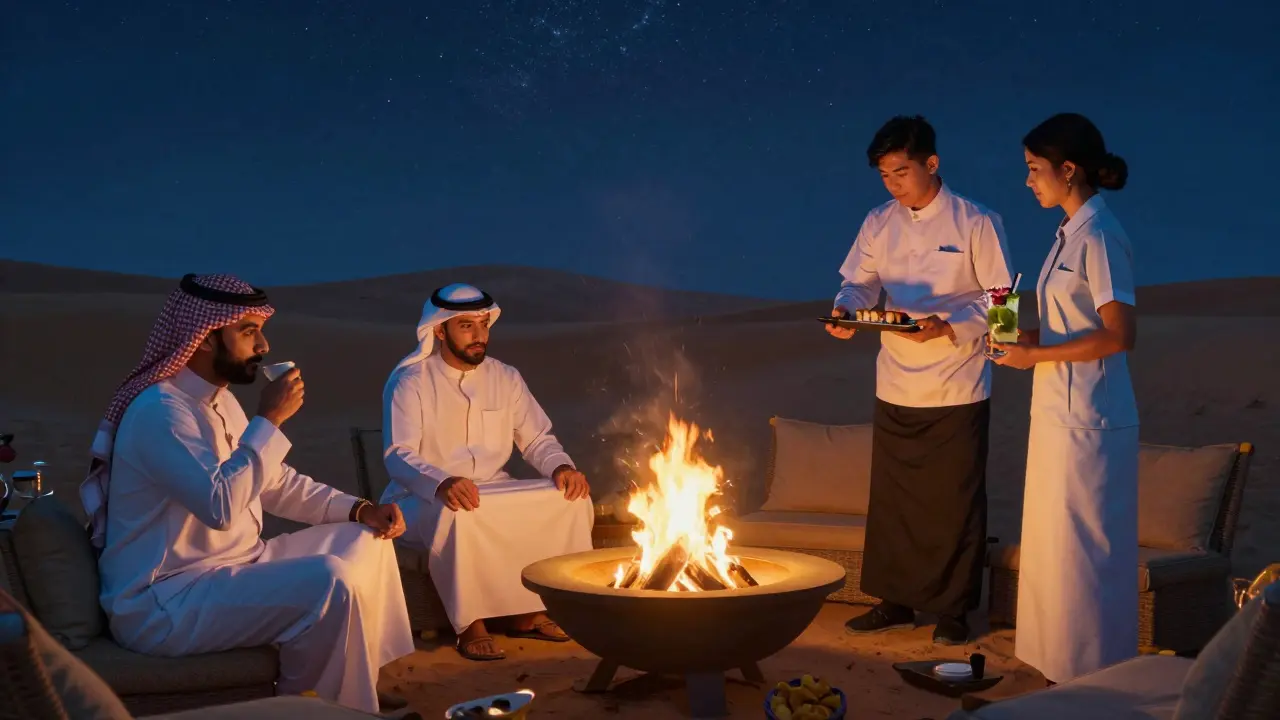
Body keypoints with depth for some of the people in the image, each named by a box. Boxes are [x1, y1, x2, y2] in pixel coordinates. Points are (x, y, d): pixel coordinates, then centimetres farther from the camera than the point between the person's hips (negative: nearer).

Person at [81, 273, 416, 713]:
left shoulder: (218, 400, 10)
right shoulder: (160, 410, -21)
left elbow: (276, 482, 18)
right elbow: (221, 506, -33)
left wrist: (360, 510, 6)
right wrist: (269, 419, -26)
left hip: (230, 567, 10)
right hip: (162, 603, -10)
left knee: (365, 541, 8)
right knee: (328, 585, -28)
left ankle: (364, 685, 16)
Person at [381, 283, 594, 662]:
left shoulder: (505, 378, 8)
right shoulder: (409, 382, -8)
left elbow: (537, 439, 11)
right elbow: (398, 455, -18)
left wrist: (562, 467, -13)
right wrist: (443, 484, -39)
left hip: (494, 493, 5)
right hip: (425, 499, -5)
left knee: (572, 499, -16)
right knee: (457, 515, -40)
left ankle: (527, 610, -6)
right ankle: (470, 624, -22)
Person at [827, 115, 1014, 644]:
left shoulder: (976, 223, -8)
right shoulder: (879, 224, 6)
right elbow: (861, 282, 8)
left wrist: (949, 327, -23)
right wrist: (845, 309, -14)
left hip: (957, 388, -4)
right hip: (895, 388, 5)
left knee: (956, 502, 4)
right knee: (891, 498, 11)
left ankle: (953, 609, 17)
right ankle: (896, 601, 25)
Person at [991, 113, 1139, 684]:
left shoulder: (1098, 235, -15)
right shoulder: (1070, 233, 12)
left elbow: (1120, 333, -21)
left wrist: (1038, 354, -16)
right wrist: (1027, 337, 7)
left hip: (1087, 421, -9)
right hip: (1059, 415, 9)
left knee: (1080, 553, -1)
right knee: (1054, 550, 14)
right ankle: (1068, 674, 24)